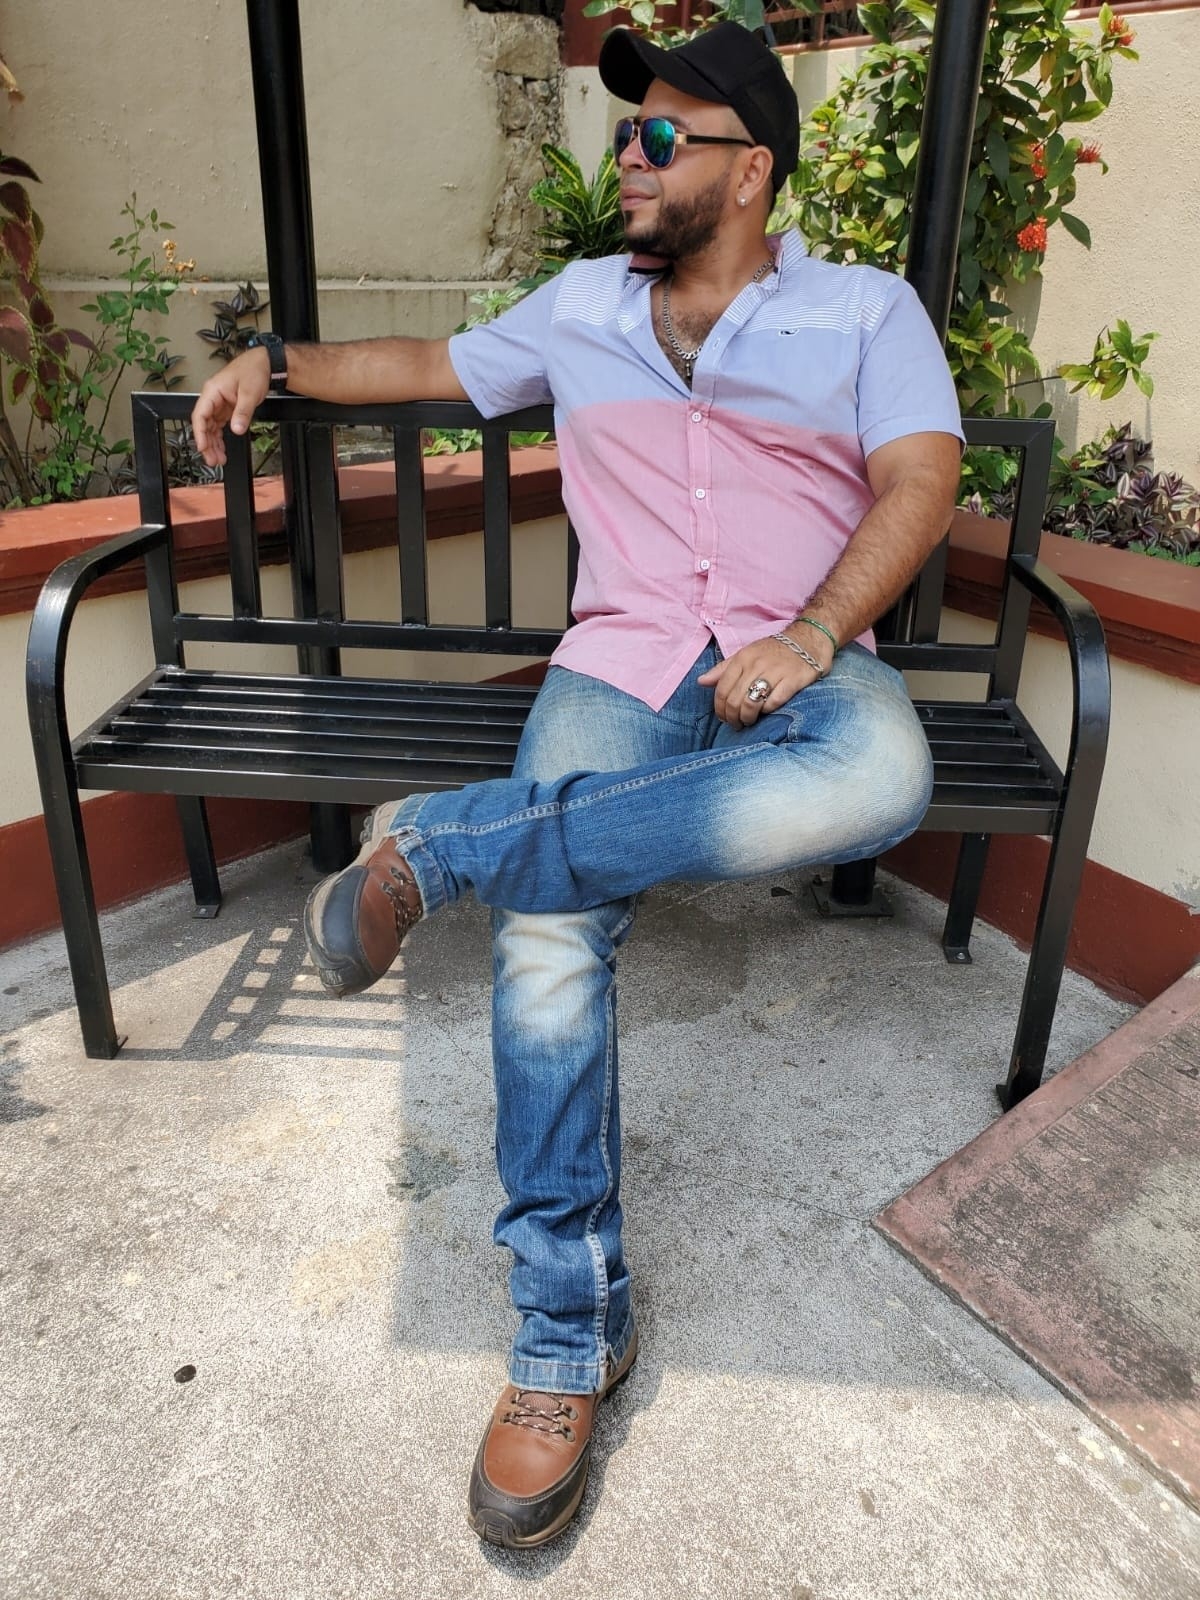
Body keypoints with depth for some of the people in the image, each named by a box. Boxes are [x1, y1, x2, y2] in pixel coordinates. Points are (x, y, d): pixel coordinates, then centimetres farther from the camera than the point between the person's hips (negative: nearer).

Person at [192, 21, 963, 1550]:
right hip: (622, 660, 2)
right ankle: (569, 1332, -13)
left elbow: (919, 481, -1)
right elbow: (438, 364, 34)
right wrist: (279, 362, 27)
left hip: (800, 661, -1)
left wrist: (815, 632, -17)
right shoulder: (579, 306, 22)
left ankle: (441, 845, -30)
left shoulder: (867, 310, 12)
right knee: (550, 933, -28)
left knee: (877, 781, -40)